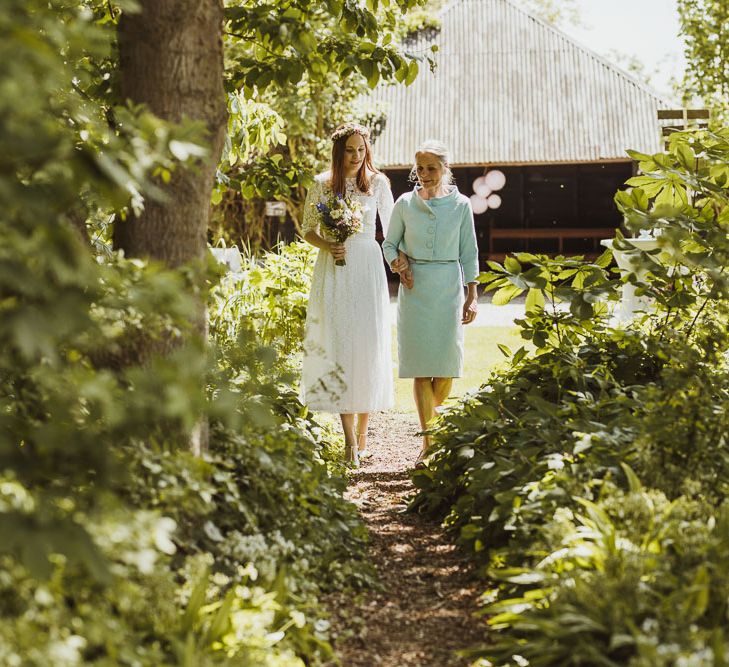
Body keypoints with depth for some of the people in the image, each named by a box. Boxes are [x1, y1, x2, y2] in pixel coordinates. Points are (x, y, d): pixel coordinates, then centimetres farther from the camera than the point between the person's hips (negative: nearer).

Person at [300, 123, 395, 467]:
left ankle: (362, 433, 10)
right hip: (333, 270, -1)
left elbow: (391, 228, 12)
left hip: (368, 268, 1)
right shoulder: (321, 185, 3)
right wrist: (327, 245, -10)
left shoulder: (378, 182, 4)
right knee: (337, 344, -7)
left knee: (368, 344, -1)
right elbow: (307, 229, 9)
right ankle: (350, 438, -4)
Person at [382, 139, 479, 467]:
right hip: (415, 288, 0)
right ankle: (429, 442, -1)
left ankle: (433, 413, 29)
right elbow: (389, 243, 14)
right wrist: (398, 263, -6)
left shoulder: (460, 205, 3)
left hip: (448, 287, 0)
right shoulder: (405, 204, 3)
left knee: (447, 360, -3)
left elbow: (469, 253, 6)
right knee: (421, 365, -4)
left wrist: (472, 296, 2)